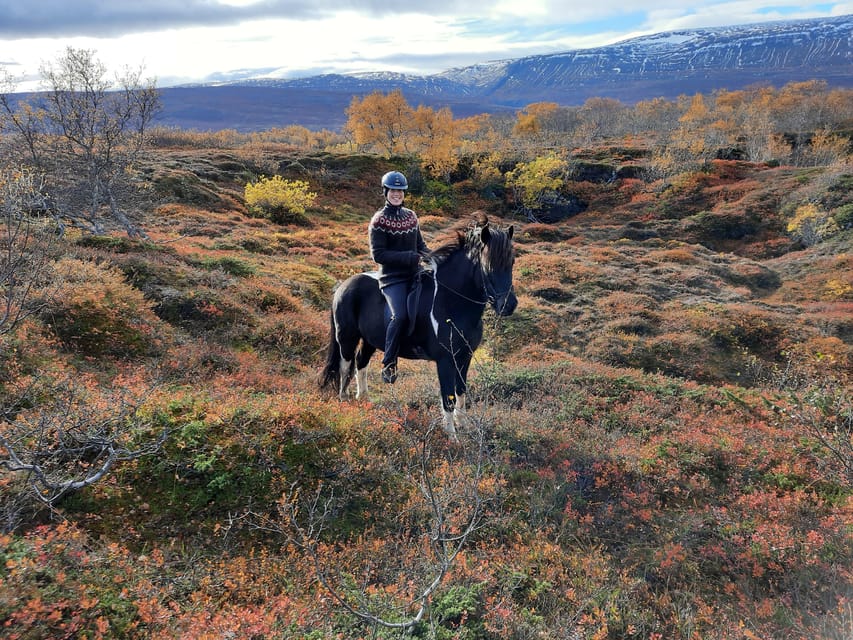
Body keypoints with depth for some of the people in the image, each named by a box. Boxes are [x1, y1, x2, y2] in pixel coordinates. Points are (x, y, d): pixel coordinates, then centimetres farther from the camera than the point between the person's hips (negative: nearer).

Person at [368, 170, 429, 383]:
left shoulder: (411, 216, 13)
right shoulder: (379, 220, -5)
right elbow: (378, 254, -12)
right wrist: (410, 257, -19)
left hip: (415, 273, 7)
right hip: (392, 277, -6)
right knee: (401, 315, -25)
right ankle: (388, 363, -11)